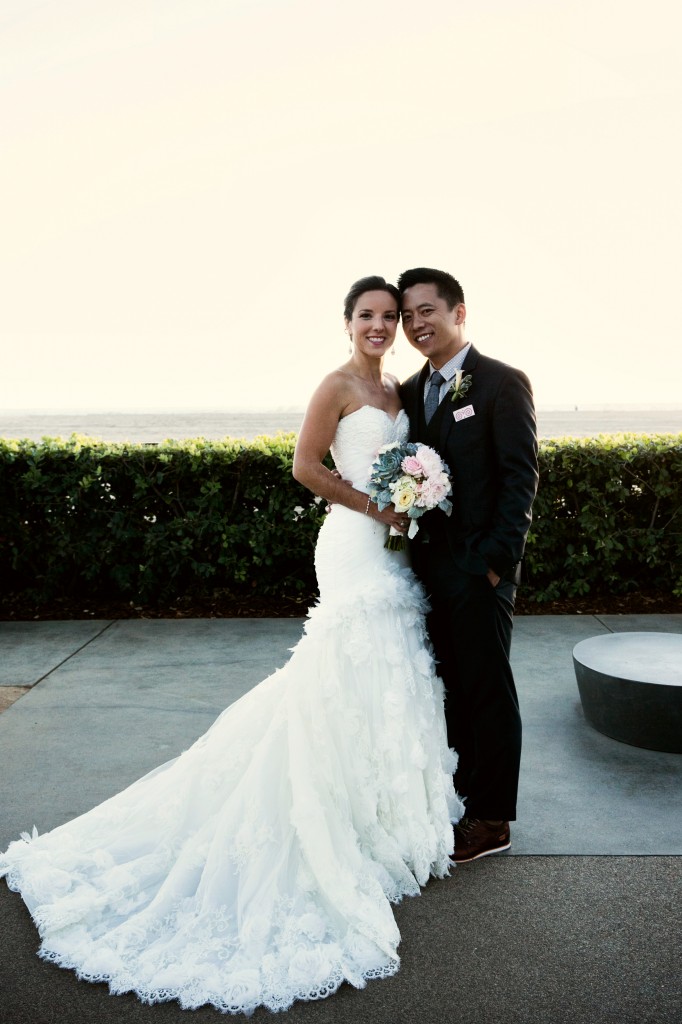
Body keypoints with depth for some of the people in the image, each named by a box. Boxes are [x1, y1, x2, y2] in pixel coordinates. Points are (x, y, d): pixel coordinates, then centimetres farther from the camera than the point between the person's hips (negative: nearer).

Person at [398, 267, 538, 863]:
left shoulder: (503, 383, -7)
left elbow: (522, 477, -11)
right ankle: (459, 796, 30)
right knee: (448, 688, 15)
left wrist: (497, 560, -17)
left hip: (479, 567, -6)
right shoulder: (411, 391, 13)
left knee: (488, 690, 4)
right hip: (428, 565, 7)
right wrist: (414, 554, 5)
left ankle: (492, 820, 18)